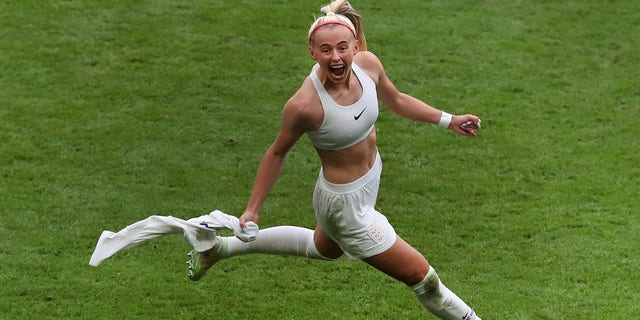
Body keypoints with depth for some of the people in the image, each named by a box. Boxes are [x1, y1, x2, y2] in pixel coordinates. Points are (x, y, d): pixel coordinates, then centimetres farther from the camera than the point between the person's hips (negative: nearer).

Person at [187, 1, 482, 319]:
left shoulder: (368, 64, -17)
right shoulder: (304, 105, -34)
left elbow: (396, 100, 5)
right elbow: (277, 152, -16)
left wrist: (449, 120, 7)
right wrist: (252, 209, -10)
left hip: (370, 178, 8)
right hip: (346, 203, -8)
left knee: (324, 247, 37)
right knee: (420, 275, 4)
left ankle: (221, 247, 51)